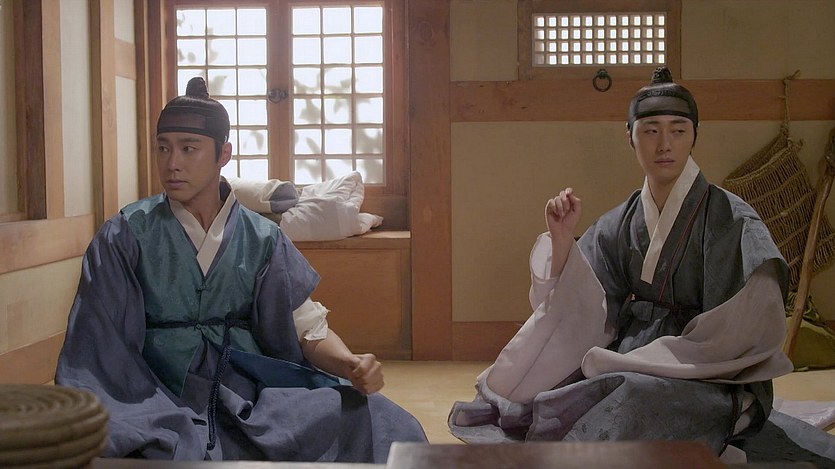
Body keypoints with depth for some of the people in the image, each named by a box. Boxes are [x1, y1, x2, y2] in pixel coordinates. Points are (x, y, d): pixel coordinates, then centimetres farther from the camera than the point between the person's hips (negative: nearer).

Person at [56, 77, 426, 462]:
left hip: (251, 398, 2)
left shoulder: (262, 239, 5)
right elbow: (98, 347, -2)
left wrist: (350, 365, -16)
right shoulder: (124, 238, 0)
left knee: (387, 425, -18)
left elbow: (308, 328, 5)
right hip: (162, 403, -2)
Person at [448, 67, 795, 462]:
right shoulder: (619, 224, 5)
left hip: (707, 381, -4)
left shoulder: (731, 220, -10)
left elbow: (731, 338, -14)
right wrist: (562, 241, -14)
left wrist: (614, 363, -17)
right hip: (630, 363, 4)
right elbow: (587, 317, 0)